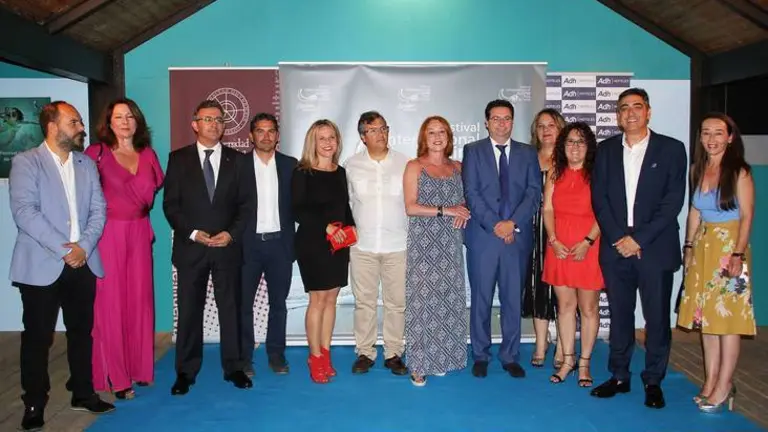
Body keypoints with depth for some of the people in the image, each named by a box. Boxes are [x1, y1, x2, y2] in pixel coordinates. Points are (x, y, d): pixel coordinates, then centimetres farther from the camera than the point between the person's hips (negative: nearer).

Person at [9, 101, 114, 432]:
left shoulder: (87, 165, 12)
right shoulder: (25, 163, -4)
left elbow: (98, 209, 6)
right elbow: (24, 212, -15)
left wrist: (84, 246, -9)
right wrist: (63, 249, -18)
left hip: (83, 264, 5)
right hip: (41, 266, -4)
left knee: (82, 331, 12)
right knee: (37, 337, 3)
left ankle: (83, 393, 26)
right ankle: (34, 404, 16)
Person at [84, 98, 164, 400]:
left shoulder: (148, 155, 10)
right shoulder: (97, 153, -2)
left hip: (139, 232, 4)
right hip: (108, 233, -4)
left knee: (140, 298, 7)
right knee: (110, 301, -1)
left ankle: (140, 367, 20)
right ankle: (115, 376, 8)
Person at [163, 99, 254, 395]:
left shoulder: (237, 160, 7)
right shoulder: (178, 159, 4)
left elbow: (246, 203, 4)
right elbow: (170, 204, 1)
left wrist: (231, 233, -9)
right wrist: (192, 233, -11)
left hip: (228, 246, 1)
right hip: (190, 247, -1)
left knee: (231, 308, 7)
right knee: (189, 311, 5)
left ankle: (233, 367, 19)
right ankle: (185, 372, 17)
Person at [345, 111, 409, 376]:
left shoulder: (404, 163, 2)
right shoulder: (351, 166, 4)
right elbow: (345, 202, 9)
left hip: (398, 244, 0)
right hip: (362, 245, 0)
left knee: (396, 302, 5)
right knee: (364, 302, 6)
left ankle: (393, 353, 17)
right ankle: (364, 352, 18)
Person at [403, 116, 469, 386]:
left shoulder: (457, 167, 13)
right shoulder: (414, 167, 1)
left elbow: (465, 199, 20)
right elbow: (410, 207, -8)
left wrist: (464, 210, -2)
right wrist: (444, 210, -14)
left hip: (450, 245, 4)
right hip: (423, 244, -4)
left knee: (449, 299, 4)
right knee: (422, 300, -5)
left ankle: (442, 357, 16)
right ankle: (419, 364, 2)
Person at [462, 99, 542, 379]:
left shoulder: (528, 153, 11)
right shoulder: (473, 151, 5)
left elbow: (534, 192, 2)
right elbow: (471, 193, -4)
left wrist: (513, 222, -12)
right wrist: (494, 225, -12)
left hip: (518, 236, 2)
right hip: (483, 236, -1)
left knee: (513, 299, 7)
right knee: (481, 298, 5)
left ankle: (510, 356, 19)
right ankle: (480, 356, 18)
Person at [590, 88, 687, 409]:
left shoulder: (671, 149, 1)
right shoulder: (606, 150, 9)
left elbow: (673, 201, -6)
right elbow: (599, 198, 3)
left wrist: (639, 239, -13)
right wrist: (618, 238, -9)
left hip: (655, 247, -2)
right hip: (616, 247, 2)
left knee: (657, 317, 4)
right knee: (619, 315, 10)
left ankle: (653, 381, 19)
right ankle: (619, 376, 22)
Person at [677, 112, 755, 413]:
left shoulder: (739, 172, -8)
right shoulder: (698, 170, 9)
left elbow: (747, 216, -10)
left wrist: (738, 255, -17)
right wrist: (689, 246, 10)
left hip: (729, 247, -6)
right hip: (703, 247, 6)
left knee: (727, 319, -3)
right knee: (705, 317, 8)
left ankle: (723, 387, 5)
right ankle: (711, 382, 17)